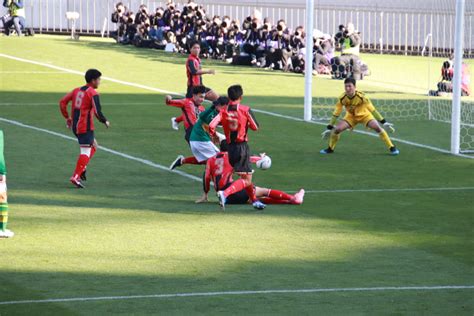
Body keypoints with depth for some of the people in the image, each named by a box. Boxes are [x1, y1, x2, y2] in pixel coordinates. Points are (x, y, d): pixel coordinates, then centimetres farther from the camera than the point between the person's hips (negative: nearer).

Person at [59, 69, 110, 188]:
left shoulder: (77, 90, 12)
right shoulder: (93, 93, -10)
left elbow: (62, 102, 10)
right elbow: (97, 111, -19)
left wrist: (67, 117, 16)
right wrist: (105, 121, -2)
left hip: (75, 125, 8)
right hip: (85, 127, -8)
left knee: (93, 146, 23)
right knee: (86, 152, -8)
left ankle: (82, 169, 12)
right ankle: (76, 177, -16)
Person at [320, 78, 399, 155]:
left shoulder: (361, 96, -30)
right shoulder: (342, 98, -23)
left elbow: (372, 110, -26)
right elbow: (336, 113, -12)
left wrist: (384, 122, -27)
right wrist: (329, 128, -10)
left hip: (364, 115, -2)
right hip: (351, 116, 2)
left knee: (377, 127, -23)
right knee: (337, 129, -17)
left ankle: (392, 148, -12)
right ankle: (330, 149, 8)